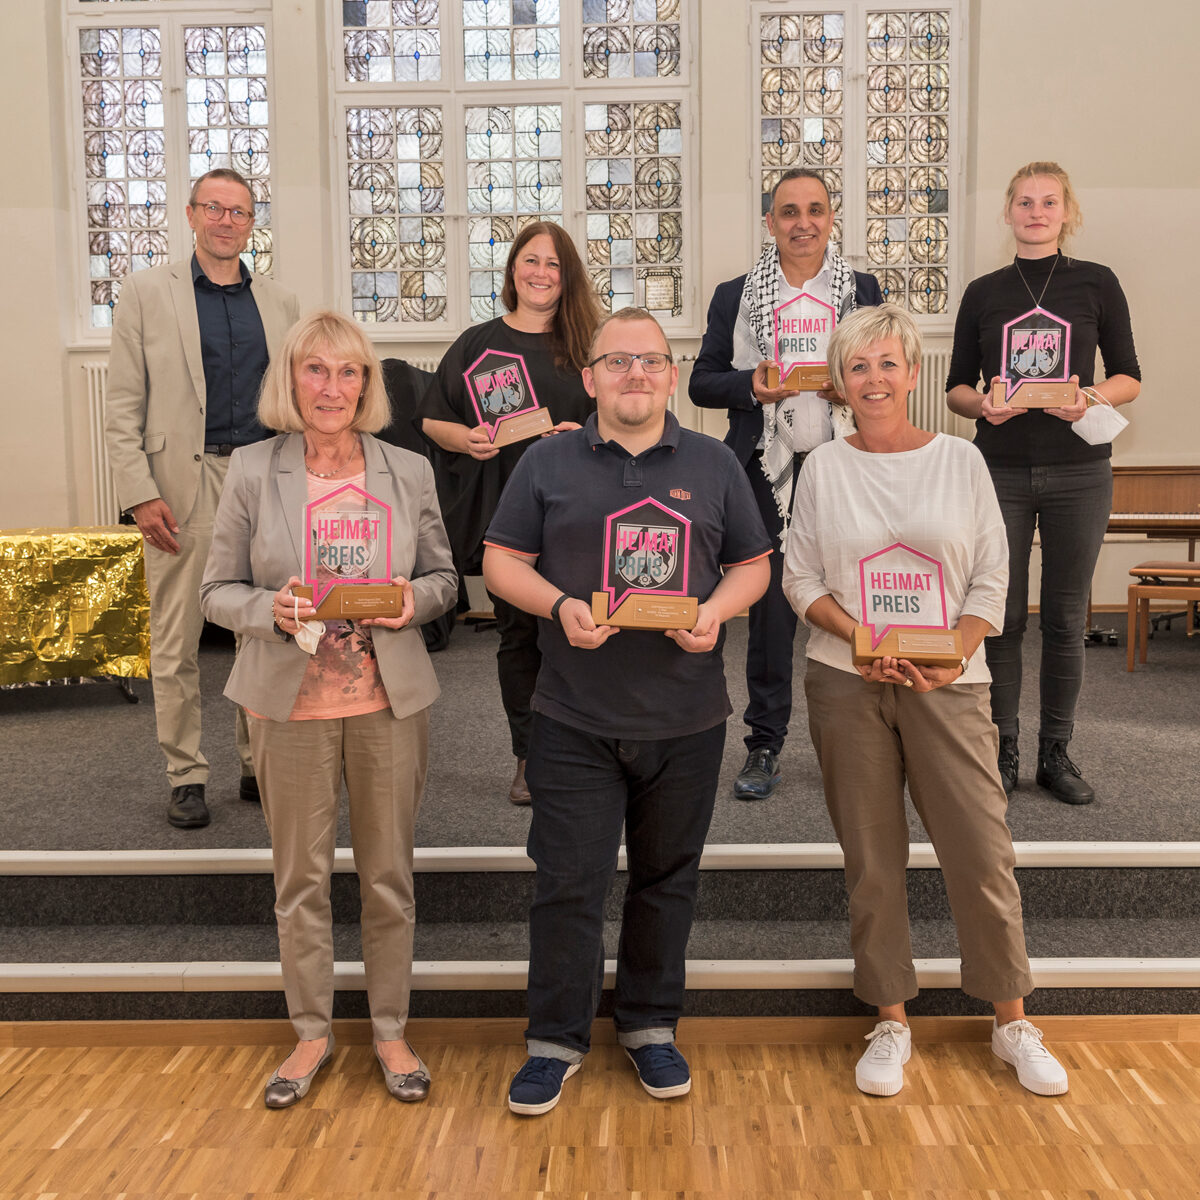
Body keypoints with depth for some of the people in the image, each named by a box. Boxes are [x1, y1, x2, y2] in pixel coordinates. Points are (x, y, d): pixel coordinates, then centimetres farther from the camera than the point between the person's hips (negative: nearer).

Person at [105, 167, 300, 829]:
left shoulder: (279, 301, 12)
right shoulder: (146, 291, 4)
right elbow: (122, 406, -1)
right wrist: (140, 493, -10)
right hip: (184, 484, -2)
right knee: (175, 639, 3)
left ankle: (260, 764, 20)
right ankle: (185, 776, 16)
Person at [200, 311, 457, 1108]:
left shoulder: (408, 471, 2)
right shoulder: (252, 471, -2)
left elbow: (444, 577, 9)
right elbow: (219, 590, 2)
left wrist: (415, 601, -13)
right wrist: (271, 610, -19)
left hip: (390, 701, 1)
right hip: (291, 704, 0)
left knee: (390, 873, 10)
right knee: (301, 878, 10)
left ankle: (391, 1030, 29)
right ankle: (313, 1032, 30)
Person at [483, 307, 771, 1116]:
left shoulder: (714, 465, 8)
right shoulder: (549, 465, 4)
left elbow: (753, 565, 11)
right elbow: (502, 562, 4)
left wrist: (717, 611, -10)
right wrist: (560, 606, -14)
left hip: (687, 717, 2)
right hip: (576, 718, -1)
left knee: (668, 876, 13)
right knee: (568, 882, 2)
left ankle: (651, 1026, 31)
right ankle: (556, 1040, 20)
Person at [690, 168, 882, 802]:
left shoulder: (863, 290, 12)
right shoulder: (735, 296, 10)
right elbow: (702, 382, 8)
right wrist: (753, 385, -11)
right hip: (767, 469, 0)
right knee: (769, 605, 2)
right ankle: (764, 744, 15)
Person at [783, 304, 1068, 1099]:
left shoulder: (961, 459, 4)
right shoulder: (825, 467, 5)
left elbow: (991, 578, 3)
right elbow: (801, 577, 4)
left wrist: (953, 654, -12)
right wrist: (859, 638, -12)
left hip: (949, 683, 0)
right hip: (847, 683, 1)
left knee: (983, 850, 0)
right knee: (872, 856, 7)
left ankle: (1012, 1021, 20)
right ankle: (891, 1021, 22)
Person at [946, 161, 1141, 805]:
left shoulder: (1096, 283, 5)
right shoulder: (983, 292, 8)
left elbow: (1128, 376, 7)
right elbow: (956, 387, 9)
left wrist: (1091, 398, -14)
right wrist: (983, 404, -12)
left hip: (1077, 470, 0)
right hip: (1001, 470, 0)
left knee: (1065, 618, 5)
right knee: (1002, 615, 2)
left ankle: (1056, 752, 18)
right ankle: (1002, 752, 14)